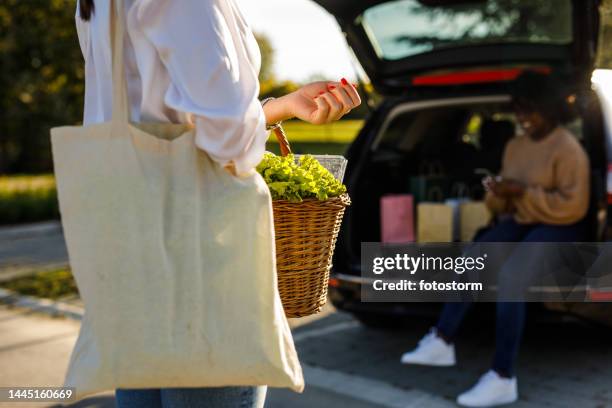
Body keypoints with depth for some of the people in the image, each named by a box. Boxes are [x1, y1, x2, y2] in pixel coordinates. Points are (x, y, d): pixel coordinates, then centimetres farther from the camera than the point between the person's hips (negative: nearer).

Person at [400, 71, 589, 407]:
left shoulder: (567, 149, -13)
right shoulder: (515, 146, 11)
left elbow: (573, 206, -20)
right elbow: (507, 204, 16)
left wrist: (524, 192, -23)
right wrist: (498, 194, -9)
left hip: (558, 230, -8)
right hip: (521, 222, 8)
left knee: (508, 274, -32)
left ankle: (503, 379, -32)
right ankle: (442, 342, -6)